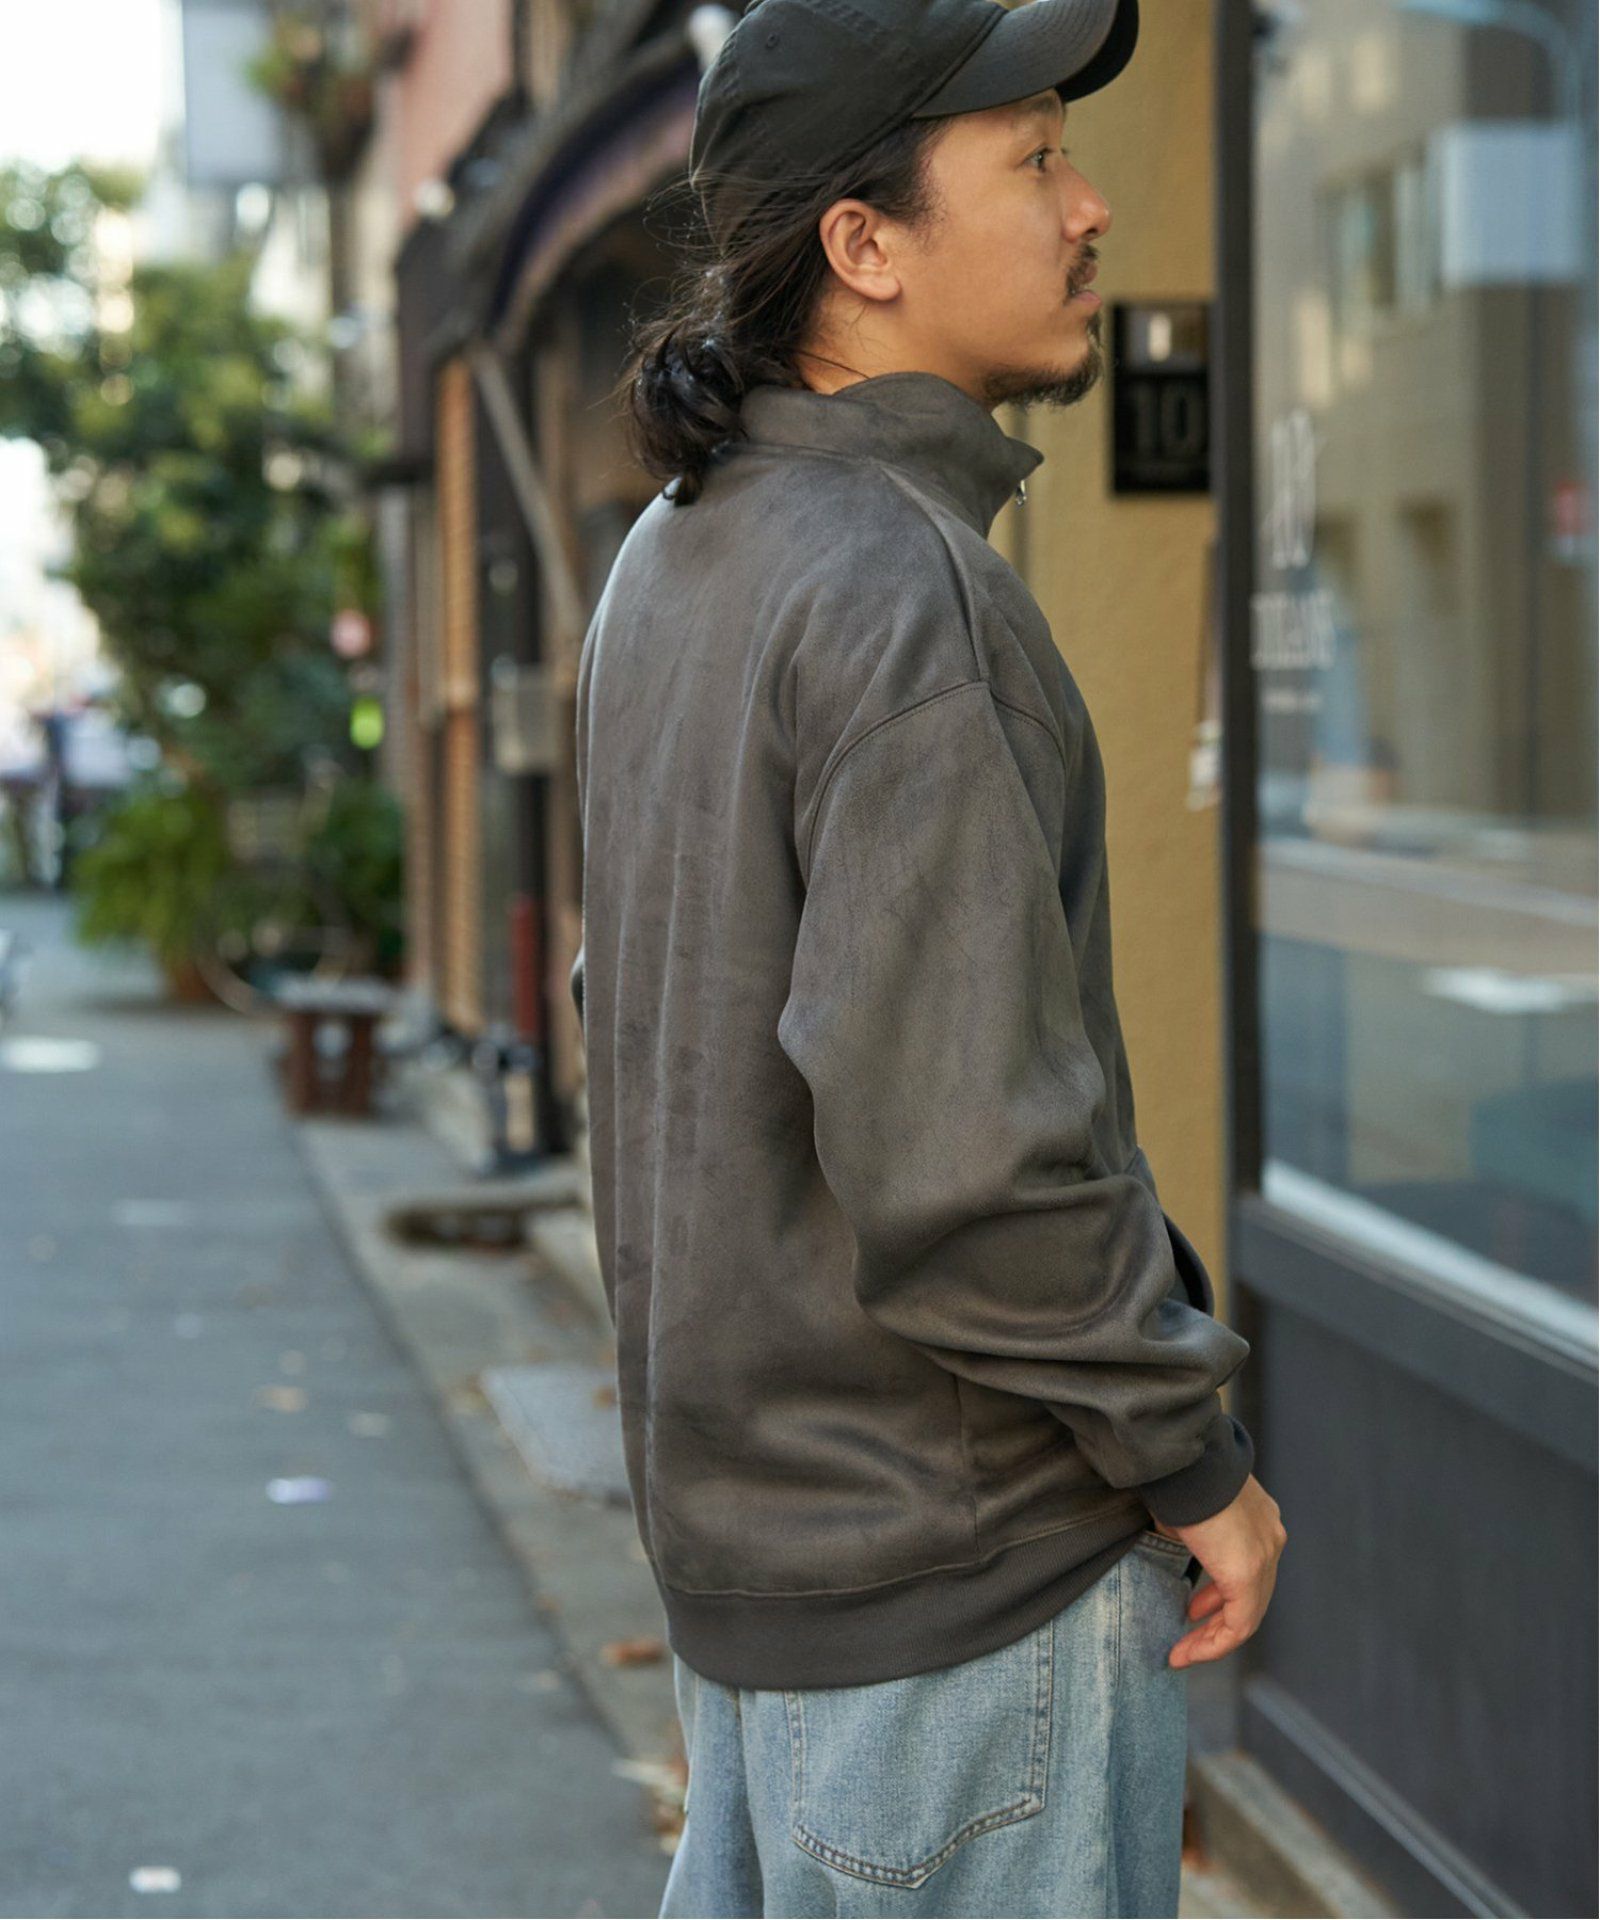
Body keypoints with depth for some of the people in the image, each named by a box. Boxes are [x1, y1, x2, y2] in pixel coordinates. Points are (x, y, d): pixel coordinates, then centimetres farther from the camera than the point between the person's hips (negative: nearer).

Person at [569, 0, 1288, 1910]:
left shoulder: (671, 562, 7)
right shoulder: (906, 599, -23)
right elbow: (962, 1158, -27)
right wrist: (1196, 1459, -13)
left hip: (742, 1501, 9)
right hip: (968, 1569, -9)